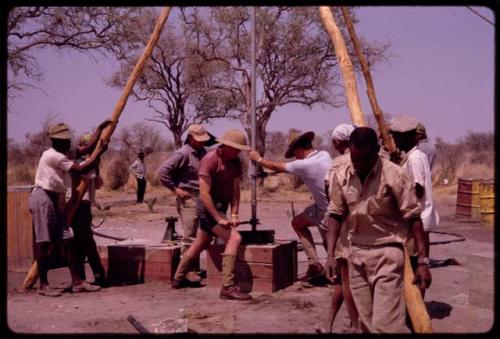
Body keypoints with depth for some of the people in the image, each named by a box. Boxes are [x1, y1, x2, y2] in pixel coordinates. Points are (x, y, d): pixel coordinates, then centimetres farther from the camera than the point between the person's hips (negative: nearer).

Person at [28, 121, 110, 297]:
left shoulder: (61, 155, 15)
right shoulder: (53, 156, -14)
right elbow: (82, 169, -18)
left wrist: (99, 130, 26)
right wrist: (100, 151, -9)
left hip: (55, 200, 10)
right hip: (42, 199, -10)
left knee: (67, 240, 4)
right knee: (43, 242, -5)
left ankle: (77, 282, 6)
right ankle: (43, 285, 2)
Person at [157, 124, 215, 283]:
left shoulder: (202, 152, 12)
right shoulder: (183, 153, -14)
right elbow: (163, 171, -20)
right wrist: (175, 188, -17)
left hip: (202, 198, 8)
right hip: (188, 199, -8)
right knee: (190, 235, -7)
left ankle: (195, 268, 24)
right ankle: (188, 270, 1)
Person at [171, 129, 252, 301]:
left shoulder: (235, 162, 1)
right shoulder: (210, 160, -21)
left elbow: (235, 190, 0)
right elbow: (204, 194, -23)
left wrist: (234, 214, -10)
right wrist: (219, 219, -24)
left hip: (219, 208, 9)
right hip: (208, 208, -9)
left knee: (200, 245, 21)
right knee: (234, 238, -21)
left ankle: (178, 279, 38)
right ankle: (228, 287, -21)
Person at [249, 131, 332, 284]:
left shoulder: (305, 165, -19)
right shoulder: (324, 155, 1)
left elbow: (277, 166, -3)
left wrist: (259, 159, 13)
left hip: (328, 213, -8)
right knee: (298, 223, 18)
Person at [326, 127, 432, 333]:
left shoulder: (394, 175, -15)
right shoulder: (341, 175, -2)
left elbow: (413, 218, -10)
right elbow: (336, 215, 7)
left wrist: (422, 261, -13)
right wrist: (331, 254, 0)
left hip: (386, 253, -5)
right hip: (356, 253, 5)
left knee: (385, 325, -12)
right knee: (366, 323, 13)